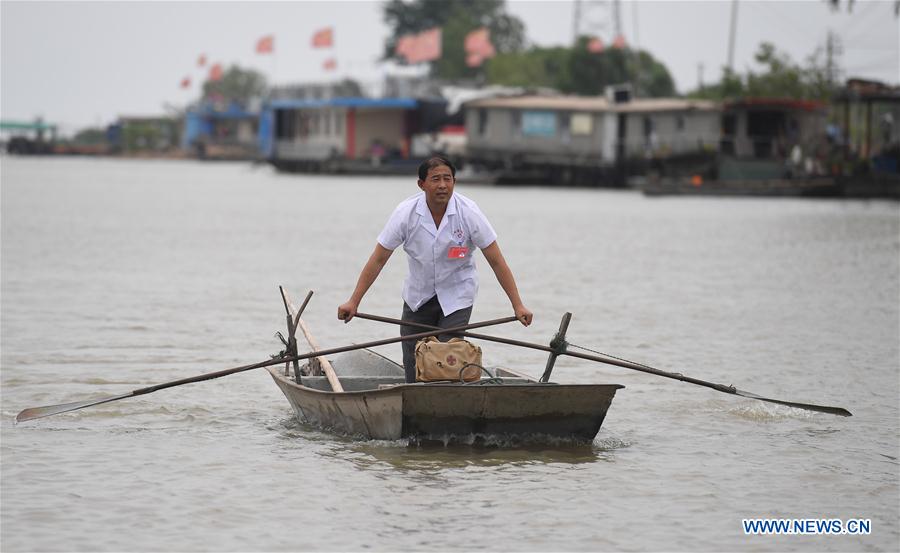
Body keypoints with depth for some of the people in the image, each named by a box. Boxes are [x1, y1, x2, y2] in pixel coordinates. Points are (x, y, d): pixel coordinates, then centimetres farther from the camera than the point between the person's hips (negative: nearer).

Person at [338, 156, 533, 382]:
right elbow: (378, 259, -11)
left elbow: (497, 262, -14)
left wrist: (518, 305, -18)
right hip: (418, 294, 2)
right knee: (412, 363, 6)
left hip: (457, 294, -2)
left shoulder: (469, 212, -18)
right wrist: (353, 302, -14)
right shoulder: (406, 213, -16)